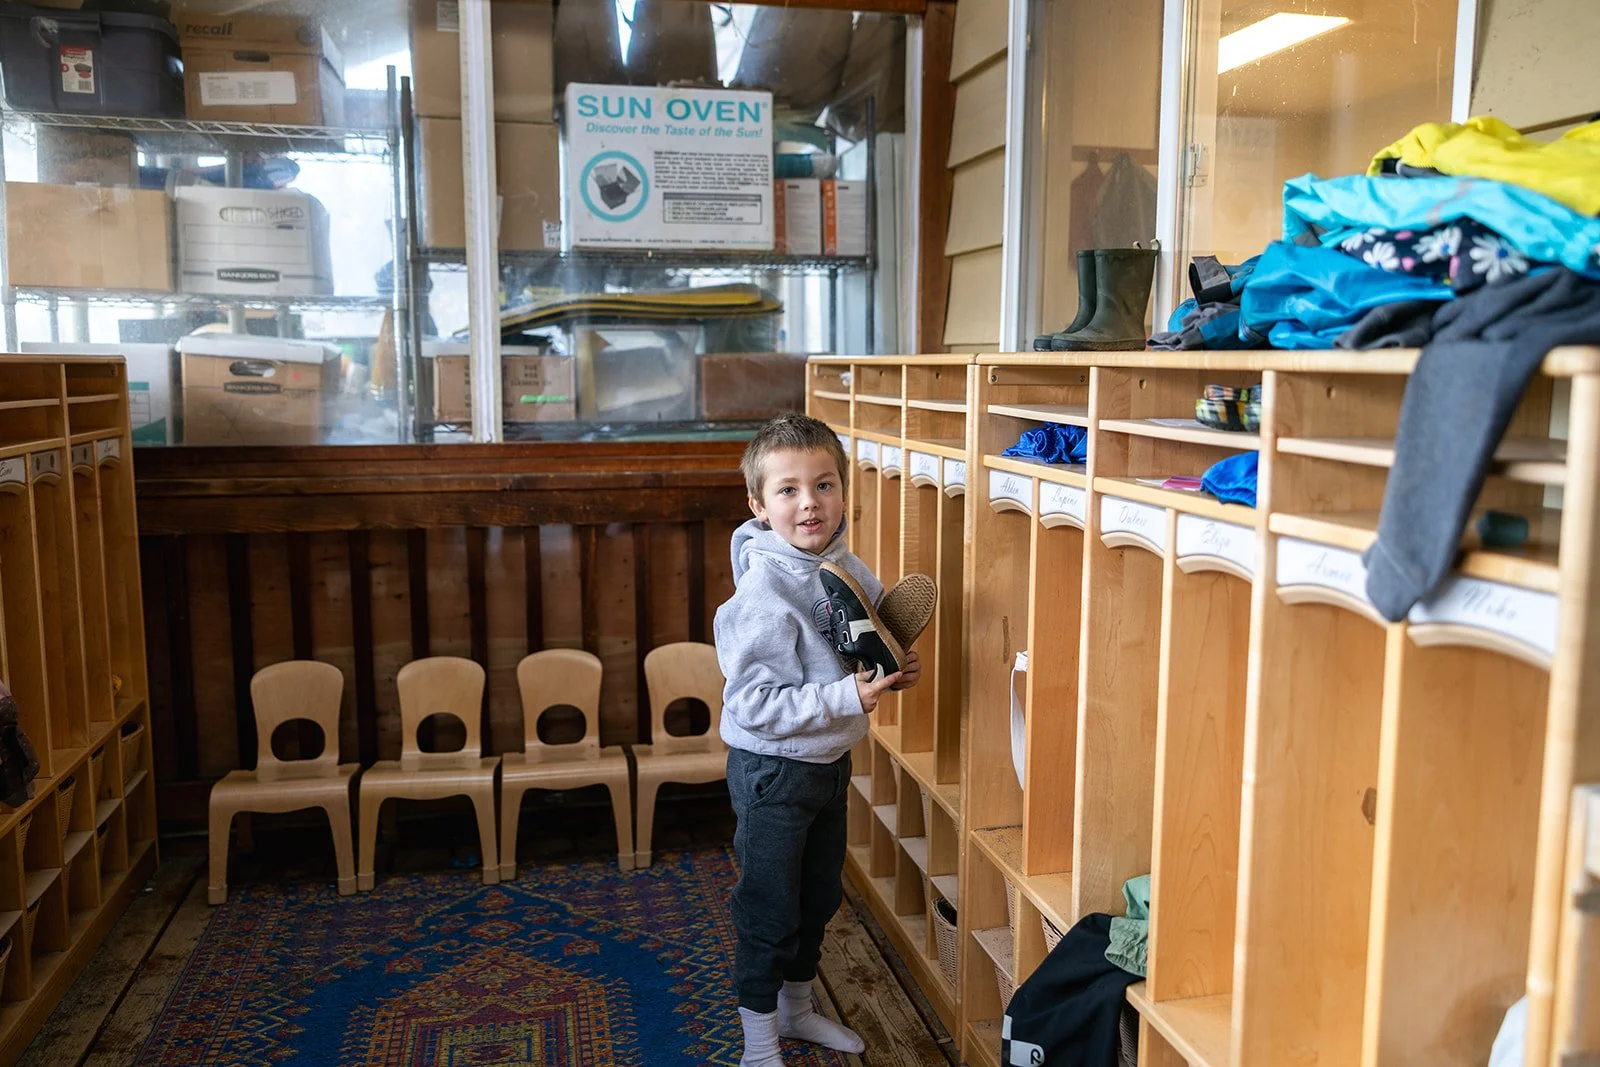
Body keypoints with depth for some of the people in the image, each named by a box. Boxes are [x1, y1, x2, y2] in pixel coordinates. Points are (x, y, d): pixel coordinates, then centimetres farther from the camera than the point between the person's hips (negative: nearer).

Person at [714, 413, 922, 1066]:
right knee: (769, 912, 8)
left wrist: (893, 671, -7)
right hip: (773, 771, -7)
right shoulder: (763, 594, -26)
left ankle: (796, 1008, 45)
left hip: (831, 762, 8)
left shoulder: (847, 569, -3)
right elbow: (754, 704, -28)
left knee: (819, 898, 23)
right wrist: (845, 699, -30)